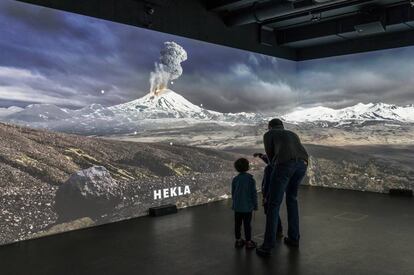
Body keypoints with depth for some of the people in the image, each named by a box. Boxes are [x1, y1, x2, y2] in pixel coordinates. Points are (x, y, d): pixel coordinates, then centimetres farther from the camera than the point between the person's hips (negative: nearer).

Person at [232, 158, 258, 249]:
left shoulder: (235, 179, -3)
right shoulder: (250, 179, -13)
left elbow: (233, 193, 5)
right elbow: (254, 193, -10)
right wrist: (255, 205, 2)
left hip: (237, 206, 3)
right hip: (247, 207, -3)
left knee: (237, 224, 12)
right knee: (247, 225, 5)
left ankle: (238, 240, 23)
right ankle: (248, 242, 12)